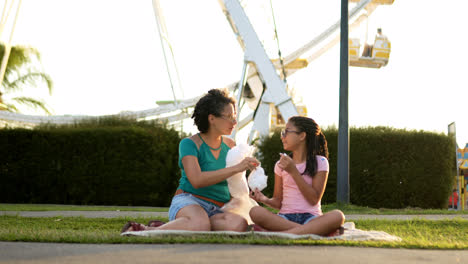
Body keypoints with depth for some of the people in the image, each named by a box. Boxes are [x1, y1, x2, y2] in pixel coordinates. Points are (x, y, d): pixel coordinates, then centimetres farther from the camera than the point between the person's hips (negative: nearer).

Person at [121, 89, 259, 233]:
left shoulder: (230, 145, 17)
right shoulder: (189, 144, -2)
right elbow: (197, 180, -20)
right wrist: (236, 168, -22)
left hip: (217, 211, 6)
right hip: (188, 202, -6)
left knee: (239, 224, -33)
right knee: (201, 224, -44)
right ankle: (145, 231, -23)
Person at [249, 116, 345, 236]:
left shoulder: (320, 162, 5)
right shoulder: (281, 165, 13)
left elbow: (314, 199, -5)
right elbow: (278, 202, 14)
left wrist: (293, 171, -9)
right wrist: (266, 200, -9)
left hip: (310, 217, -2)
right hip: (285, 217, 2)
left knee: (337, 216, -34)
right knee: (256, 212, -30)